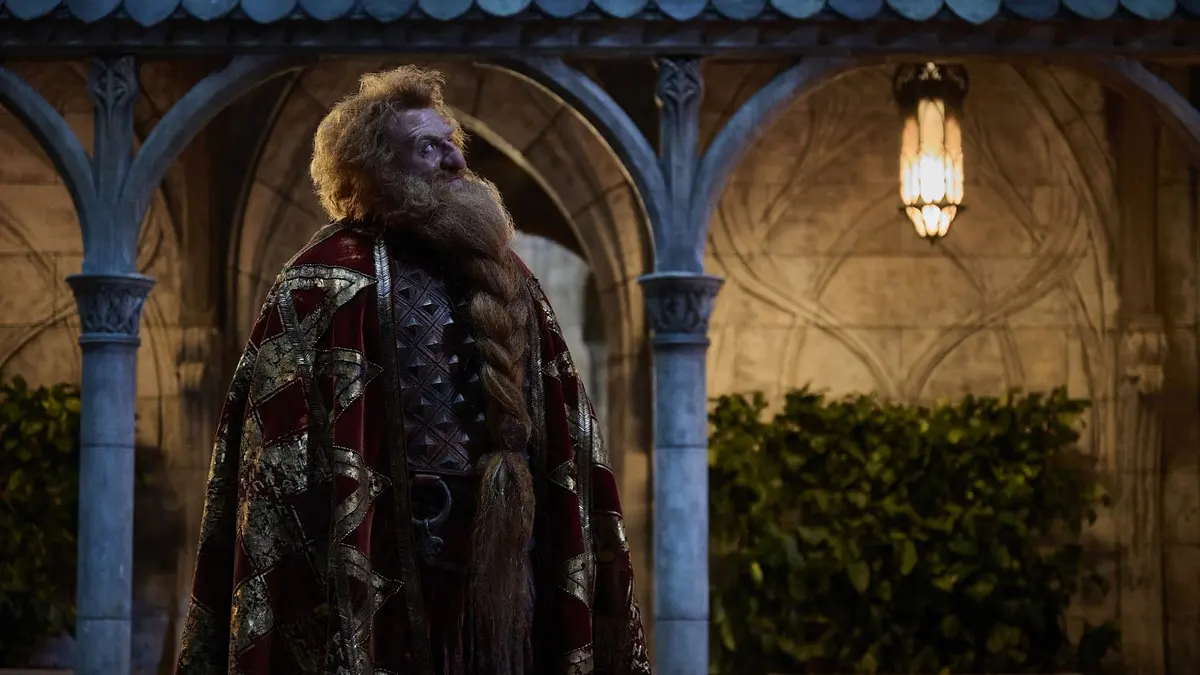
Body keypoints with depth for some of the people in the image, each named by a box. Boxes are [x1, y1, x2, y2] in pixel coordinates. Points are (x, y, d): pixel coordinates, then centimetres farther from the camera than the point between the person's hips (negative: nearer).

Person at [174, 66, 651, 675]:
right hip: (390, 567, -6)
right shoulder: (331, 280, -5)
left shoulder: (499, 275, 14)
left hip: (494, 557, 6)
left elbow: (560, 439, 16)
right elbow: (288, 455, -10)